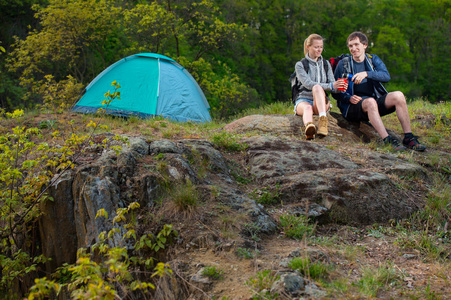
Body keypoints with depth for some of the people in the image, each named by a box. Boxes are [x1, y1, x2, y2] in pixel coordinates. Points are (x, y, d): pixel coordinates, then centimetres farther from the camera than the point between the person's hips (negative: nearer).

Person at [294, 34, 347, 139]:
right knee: (308, 108, -39)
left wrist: (339, 88, -19)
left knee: (317, 87, -33)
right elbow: (308, 84, -14)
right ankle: (309, 127, -74)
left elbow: (332, 82, 8)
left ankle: (323, 119, -56)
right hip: (304, 100, -1)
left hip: (321, 102, 2)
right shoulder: (300, 65, 2)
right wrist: (330, 86, -27)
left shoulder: (326, 64, 17)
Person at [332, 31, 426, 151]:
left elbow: (386, 76, -7)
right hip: (353, 106, -3)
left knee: (398, 96, -23)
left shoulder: (373, 59, 14)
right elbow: (335, 92, 3)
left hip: (376, 99, 4)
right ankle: (388, 140, -41)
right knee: (370, 101, -37)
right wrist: (349, 98, -17)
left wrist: (366, 74, -23)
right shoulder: (343, 63, 7)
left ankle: (408, 138, -22)